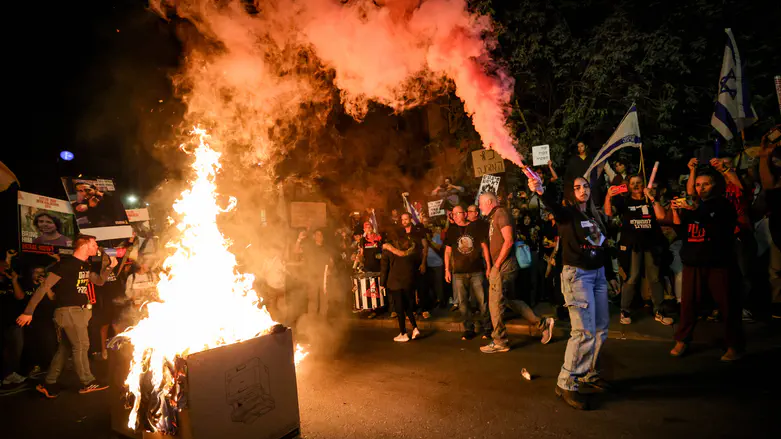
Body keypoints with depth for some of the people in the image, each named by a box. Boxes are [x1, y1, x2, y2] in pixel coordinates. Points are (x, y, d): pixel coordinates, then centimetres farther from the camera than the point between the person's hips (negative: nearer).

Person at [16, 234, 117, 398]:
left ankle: (49, 383, 21)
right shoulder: (66, 264, -16)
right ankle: (88, 383, 8)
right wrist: (28, 312, -16)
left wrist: (109, 266, 2)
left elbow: (100, 281, 20)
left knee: (65, 347, 13)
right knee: (81, 345, -2)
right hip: (69, 311, -9)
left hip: (79, 311, 9)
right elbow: (44, 287, -16)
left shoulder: (85, 265, 11)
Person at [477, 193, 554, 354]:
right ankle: (543, 323, 21)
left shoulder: (501, 213, -10)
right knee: (508, 301, 15)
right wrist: (493, 266, 11)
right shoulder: (493, 217, 18)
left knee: (495, 303, -3)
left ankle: (499, 342, 8)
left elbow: (508, 241, -19)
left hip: (504, 266, -10)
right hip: (502, 266, 10)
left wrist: (497, 265, -16)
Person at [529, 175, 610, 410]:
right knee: (584, 331, -12)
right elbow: (554, 208, -32)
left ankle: (588, 373, 30)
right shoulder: (568, 213, -8)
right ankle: (566, 384, -1)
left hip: (598, 272, 8)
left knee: (600, 329, 13)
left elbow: (601, 243, 17)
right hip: (577, 274, -8)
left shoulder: (594, 215, 12)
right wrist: (540, 192, -52)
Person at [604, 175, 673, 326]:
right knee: (631, 278, -7)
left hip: (651, 244, 3)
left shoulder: (651, 201, 11)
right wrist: (608, 197, -27)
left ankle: (658, 312, 16)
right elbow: (609, 213, -10)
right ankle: (625, 311, 3)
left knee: (654, 278, 6)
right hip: (632, 244, -2)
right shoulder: (624, 201, 6)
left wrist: (651, 198, -11)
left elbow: (661, 216, -5)